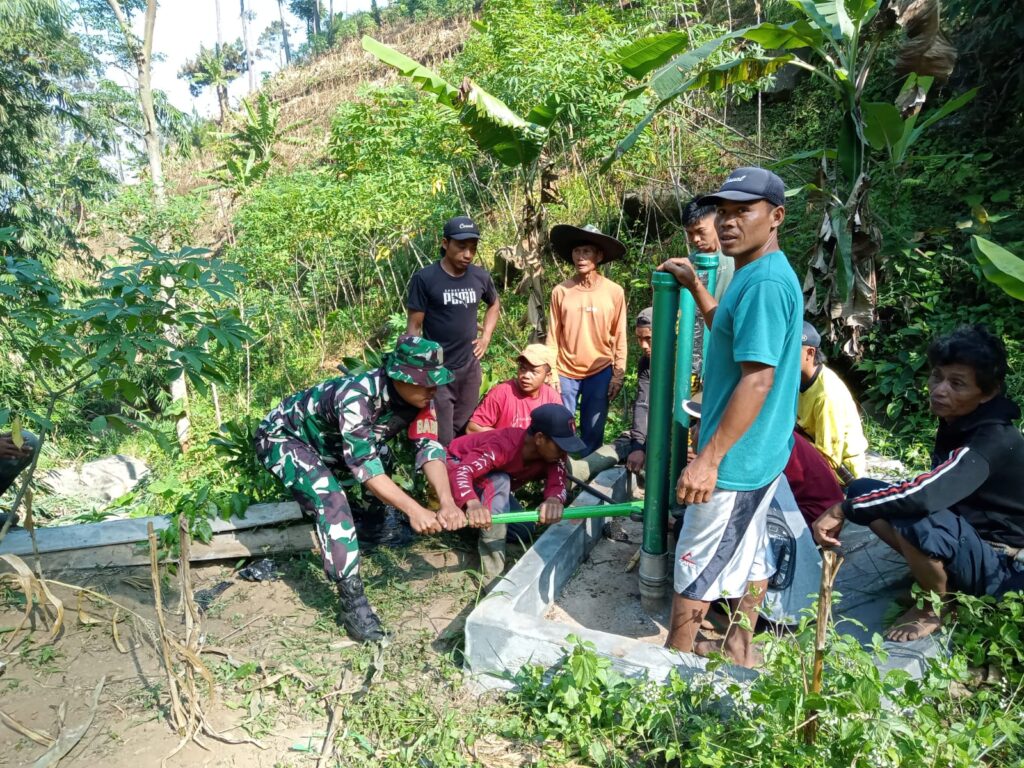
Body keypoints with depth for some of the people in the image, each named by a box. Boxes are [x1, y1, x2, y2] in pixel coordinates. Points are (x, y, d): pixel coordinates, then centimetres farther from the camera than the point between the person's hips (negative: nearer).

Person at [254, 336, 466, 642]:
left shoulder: (418, 396, -17)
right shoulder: (357, 395, -39)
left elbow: (429, 446, -24)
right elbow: (363, 463, -41)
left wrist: (447, 502, -39)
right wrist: (414, 510, -46)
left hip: (326, 441, 8)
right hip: (282, 435, -8)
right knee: (330, 499, -28)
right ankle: (351, 600, -23)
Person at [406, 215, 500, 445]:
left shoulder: (481, 277, 1)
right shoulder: (424, 278, -12)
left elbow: (494, 305, 22)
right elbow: (414, 326, -8)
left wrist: (486, 337, 9)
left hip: (470, 368, 4)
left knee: (466, 433, 15)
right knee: (441, 441, -3)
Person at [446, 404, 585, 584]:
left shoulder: (554, 454, -20)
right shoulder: (504, 445, -39)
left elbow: (558, 484, -30)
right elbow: (461, 471, -48)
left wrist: (554, 500, -55)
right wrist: (473, 503, -68)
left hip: (492, 486, 6)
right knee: (500, 481, -37)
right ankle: (493, 574, -33)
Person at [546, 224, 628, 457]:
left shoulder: (614, 292, -5)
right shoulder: (560, 291, -5)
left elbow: (619, 337, 2)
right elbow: (553, 336, 0)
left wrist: (619, 374, 1)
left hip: (600, 372, 0)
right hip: (565, 372, 0)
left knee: (593, 431, 9)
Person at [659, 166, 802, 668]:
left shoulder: (765, 282, -23)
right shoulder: (758, 275, 9)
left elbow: (758, 379, -27)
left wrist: (708, 458, -26)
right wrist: (693, 286, 17)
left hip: (736, 457, -10)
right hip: (759, 452, 10)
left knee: (697, 561, 5)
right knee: (749, 552, 20)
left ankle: (675, 657, 22)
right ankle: (738, 649, 37)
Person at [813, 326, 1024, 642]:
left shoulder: (993, 442, -27)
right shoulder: (956, 422, -1)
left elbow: (925, 494, -43)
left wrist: (843, 510, -34)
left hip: (997, 568, -8)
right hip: (962, 537, 8)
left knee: (915, 519, -37)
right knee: (862, 490, 1)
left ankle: (936, 606, -7)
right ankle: (934, 573, 9)